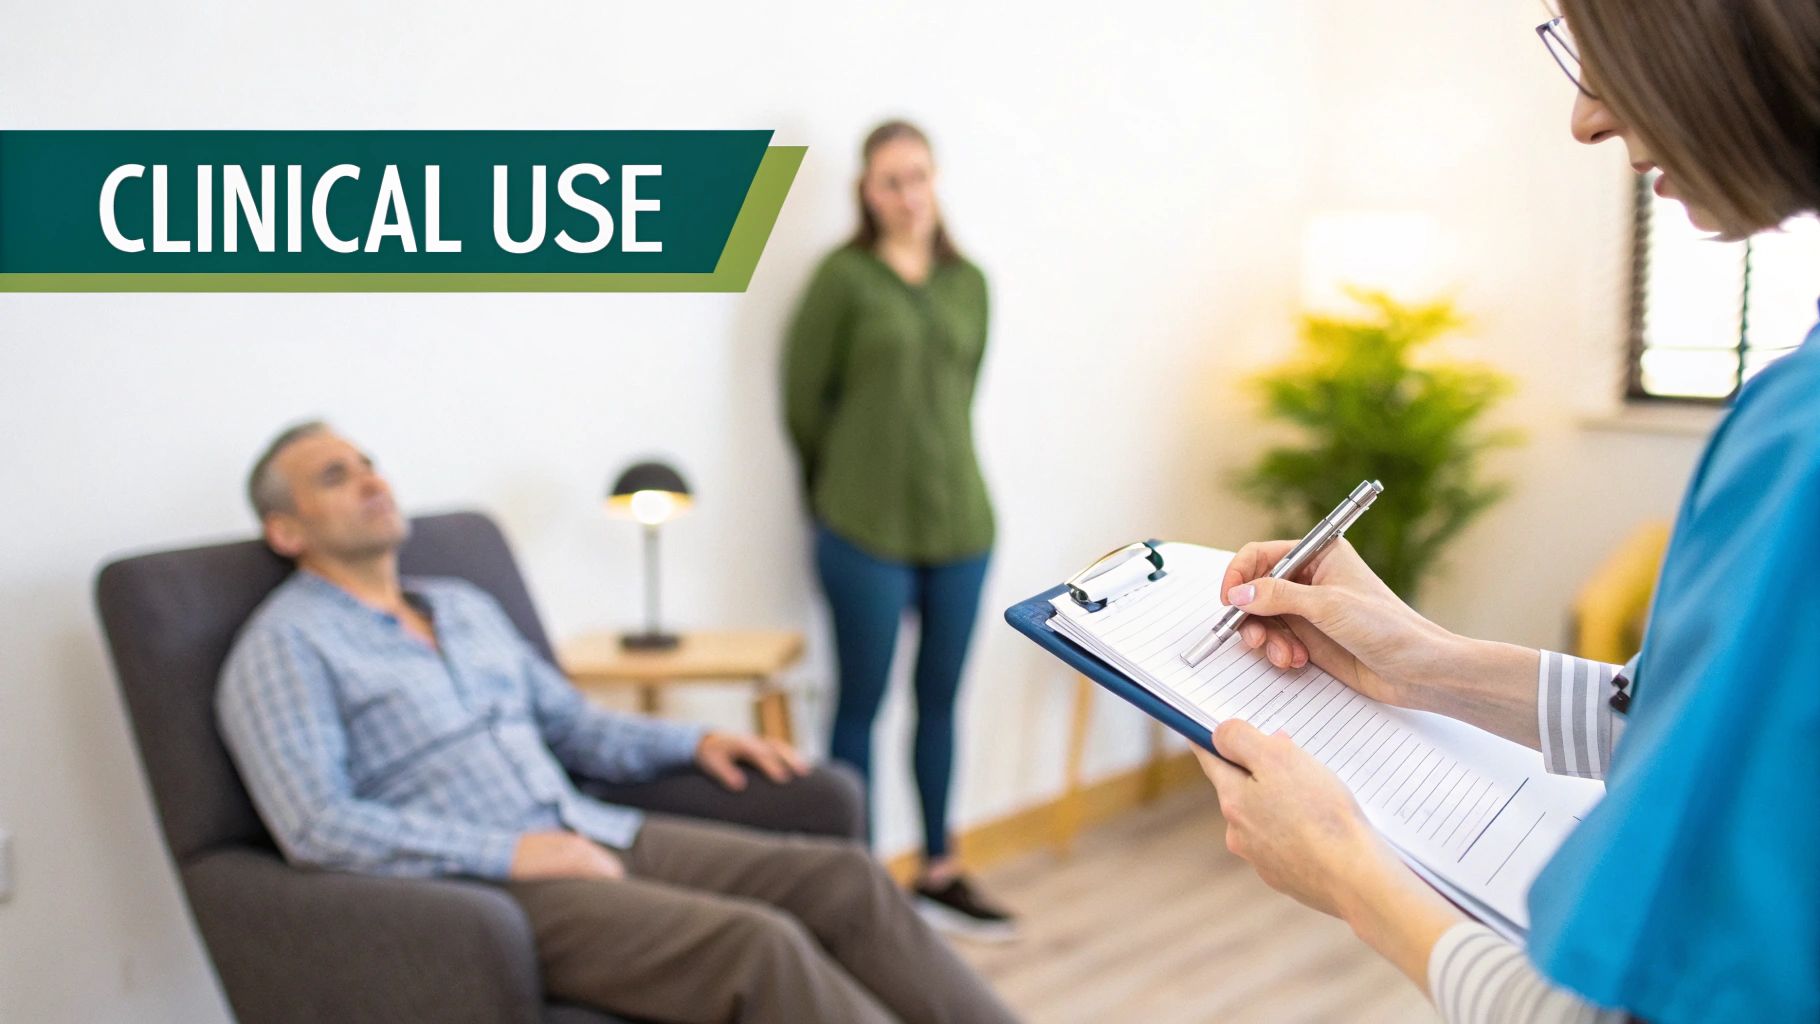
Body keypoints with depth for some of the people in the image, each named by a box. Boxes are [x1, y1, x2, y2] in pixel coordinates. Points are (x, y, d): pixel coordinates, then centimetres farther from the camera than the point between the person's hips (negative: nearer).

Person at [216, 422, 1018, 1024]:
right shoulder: (283, 645, -1)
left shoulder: (465, 607, 22)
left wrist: (694, 743, 9)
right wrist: (509, 852, -19)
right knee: (756, 944, -28)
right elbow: (317, 825, -13)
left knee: (841, 877, -12)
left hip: (590, 836, 7)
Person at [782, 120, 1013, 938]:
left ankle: (939, 874, 25)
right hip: (866, 530, -5)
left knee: (940, 700, 12)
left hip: (959, 523, 5)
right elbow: (803, 395, -2)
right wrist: (842, 492, 8)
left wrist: (939, 476, 12)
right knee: (862, 704, 3)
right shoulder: (844, 277, -6)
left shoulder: (969, 282, 9)